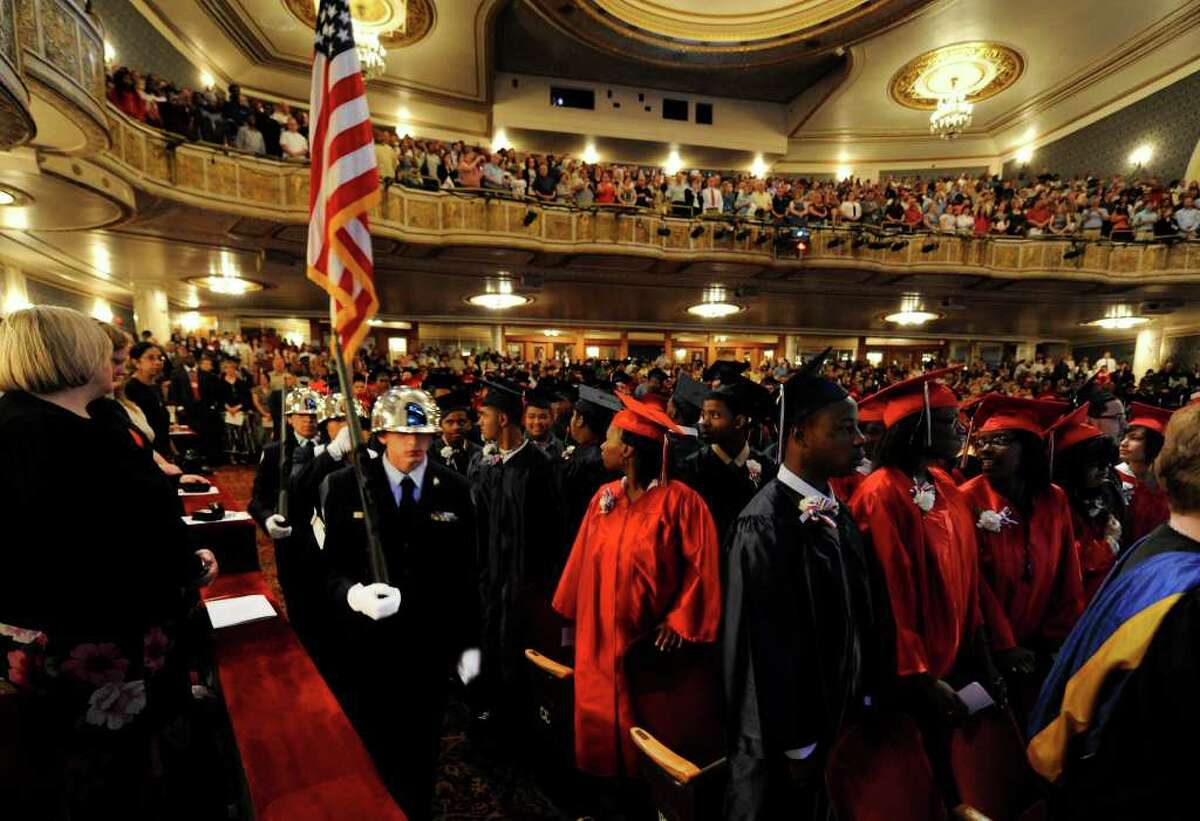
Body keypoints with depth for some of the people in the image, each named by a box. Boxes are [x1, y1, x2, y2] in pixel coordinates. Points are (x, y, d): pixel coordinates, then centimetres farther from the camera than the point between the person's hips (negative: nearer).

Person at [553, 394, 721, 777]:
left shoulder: (679, 500, -16)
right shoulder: (603, 498, 2)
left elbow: (701, 566, -14)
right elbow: (584, 561, 8)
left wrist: (678, 621, -17)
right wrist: (573, 616, 9)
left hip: (651, 642, -5)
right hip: (599, 638, 6)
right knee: (599, 723, 17)